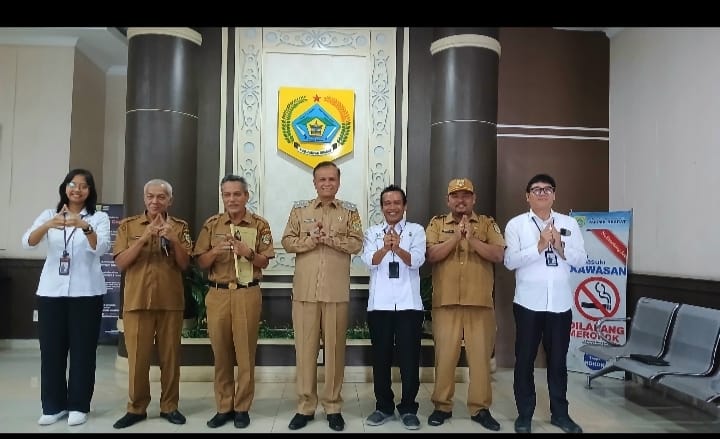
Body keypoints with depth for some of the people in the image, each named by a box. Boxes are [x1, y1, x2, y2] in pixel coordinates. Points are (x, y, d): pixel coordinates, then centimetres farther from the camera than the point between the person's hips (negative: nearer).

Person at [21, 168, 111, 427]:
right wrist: (48, 225, -26)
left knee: (83, 350, 2)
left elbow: (102, 248, -13)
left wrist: (85, 227, -31)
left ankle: (78, 406, 12)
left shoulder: (99, 217, 3)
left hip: (86, 292, -2)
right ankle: (53, 406, 18)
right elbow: (27, 242, -7)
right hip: (51, 291, 2)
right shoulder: (49, 215, 9)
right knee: (51, 349, 6)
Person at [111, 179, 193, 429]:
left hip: (170, 301, 1)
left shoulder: (179, 227, 6)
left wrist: (173, 240, -15)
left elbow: (184, 264, 0)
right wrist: (144, 238, -15)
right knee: (137, 356, 3)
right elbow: (120, 264, -3)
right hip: (137, 300, 0)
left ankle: (170, 406, 19)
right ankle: (136, 408, 18)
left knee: (170, 356, 6)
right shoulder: (128, 225, 5)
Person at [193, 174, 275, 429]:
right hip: (218, 294, 2)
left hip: (248, 294, -2)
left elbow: (264, 262, 1)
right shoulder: (212, 224, 7)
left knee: (245, 352, 3)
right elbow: (201, 263, 5)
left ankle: (242, 408, 15)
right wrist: (216, 250, -14)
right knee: (221, 352, 7)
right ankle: (223, 407, 19)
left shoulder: (260, 225, 2)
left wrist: (247, 252, -18)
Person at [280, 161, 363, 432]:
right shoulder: (299, 209, 10)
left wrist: (329, 238, -14)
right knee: (305, 347, 5)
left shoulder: (349, 211, 7)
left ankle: (333, 406, 17)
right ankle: (305, 406, 17)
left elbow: (356, 244, -3)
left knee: (334, 348, 5)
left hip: (336, 292, -1)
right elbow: (287, 242, 3)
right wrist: (312, 239, -12)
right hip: (305, 291, 1)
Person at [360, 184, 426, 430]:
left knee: (409, 358, 3)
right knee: (381, 358, 9)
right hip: (379, 304, 2)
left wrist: (397, 247, -27)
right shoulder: (372, 233, 10)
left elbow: (417, 260, -9)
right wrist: (385, 247, -26)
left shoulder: (416, 230, 6)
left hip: (409, 304, -1)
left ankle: (408, 408, 18)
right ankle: (383, 407, 23)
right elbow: (370, 261, -6)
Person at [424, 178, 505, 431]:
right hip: (445, 302, 0)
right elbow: (431, 255, -6)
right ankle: (442, 406, 18)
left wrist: (471, 239, -15)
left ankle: (480, 408, 19)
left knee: (481, 355, 6)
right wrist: (456, 236, -14)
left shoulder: (488, 224, 8)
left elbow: (498, 255, -5)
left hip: (480, 302, 1)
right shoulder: (436, 224, 8)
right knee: (445, 355, 4)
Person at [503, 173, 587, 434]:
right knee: (525, 359, 7)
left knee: (558, 360, 14)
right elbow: (510, 261, -10)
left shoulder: (569, 223, 7)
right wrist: (539, 246, -18)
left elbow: (581, 259, 3)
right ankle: (524, 414, 20)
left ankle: (559, 413, 29)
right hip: (528, 302, -2)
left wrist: (560, 247, -14)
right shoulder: (516, 224, -1)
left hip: (560, 303, 2)